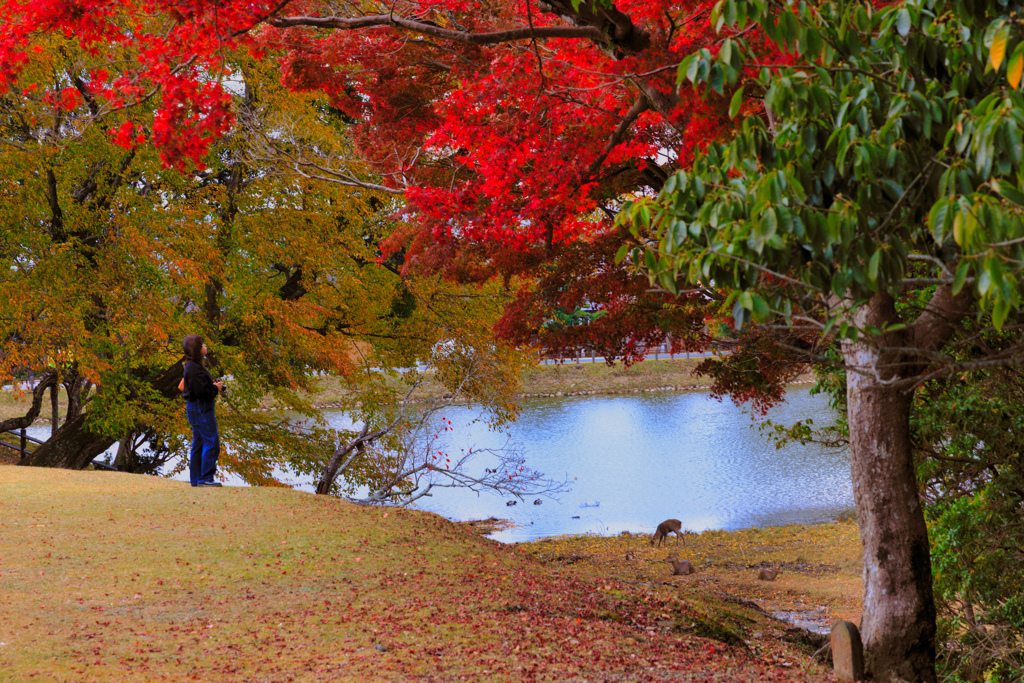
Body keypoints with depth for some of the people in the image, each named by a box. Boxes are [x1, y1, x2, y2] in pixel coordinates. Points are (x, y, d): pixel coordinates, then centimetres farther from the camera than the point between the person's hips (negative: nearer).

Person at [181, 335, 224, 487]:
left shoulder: (192, 366, 16)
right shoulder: (194, 368, -17)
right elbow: (201, 390, -24)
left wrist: (214, 386, 10)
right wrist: (215, 389, -8)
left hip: (195, 408, 11)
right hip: (200, 409, -11)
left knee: (198, 444, 13)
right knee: (211, 442, -10)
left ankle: (196, 479, 16)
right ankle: (205, 478, -11)